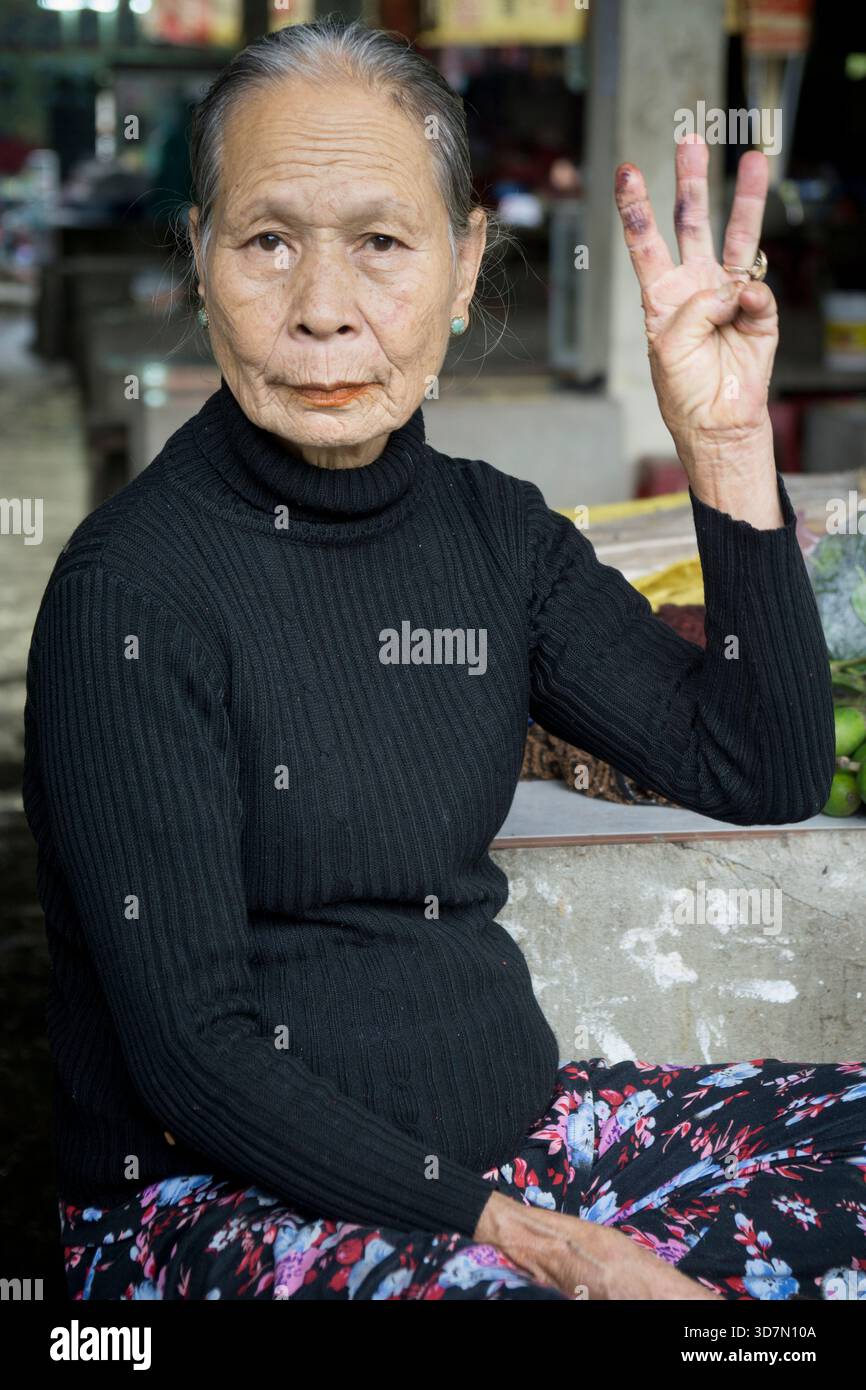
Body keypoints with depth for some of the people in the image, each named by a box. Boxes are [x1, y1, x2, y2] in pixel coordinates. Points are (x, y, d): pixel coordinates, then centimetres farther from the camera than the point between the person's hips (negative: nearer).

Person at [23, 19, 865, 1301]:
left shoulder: (490, 526, 5)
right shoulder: (132, 595, -15)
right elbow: (190, 1050, -16)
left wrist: (728, 446, -8)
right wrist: (527, 1240, -18)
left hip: (507, 1128, 7)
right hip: (216, 1199, -7)